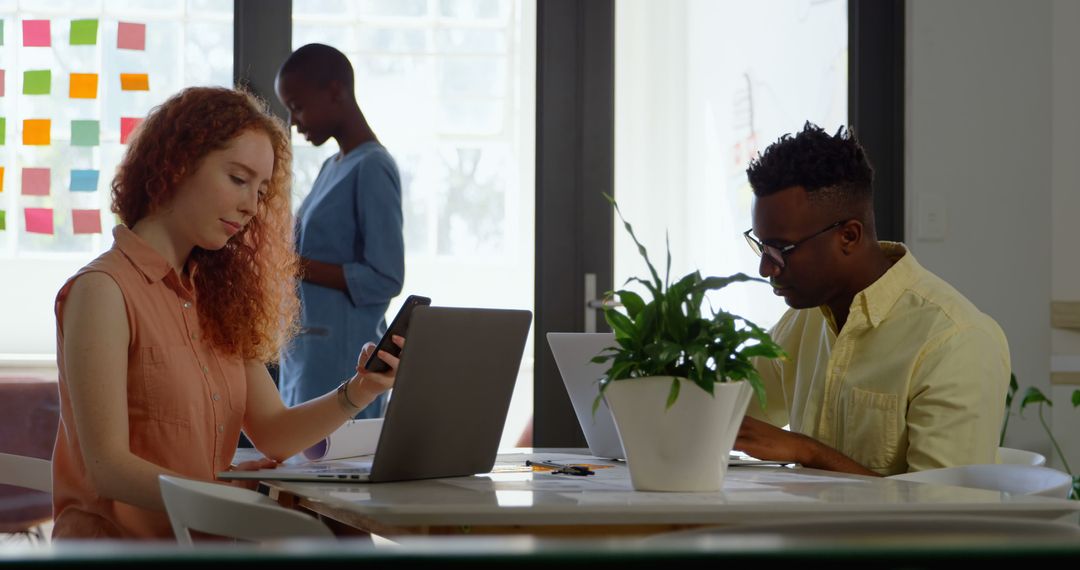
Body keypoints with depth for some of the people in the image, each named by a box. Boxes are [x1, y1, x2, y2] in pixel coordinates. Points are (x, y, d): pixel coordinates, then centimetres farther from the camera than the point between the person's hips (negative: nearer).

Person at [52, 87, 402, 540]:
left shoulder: (213, 298, 18)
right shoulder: (102, 292, -7)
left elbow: (272, 433, 11)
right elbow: (108, 466, -13)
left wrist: (357, 392, -7)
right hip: (117, 541, -7)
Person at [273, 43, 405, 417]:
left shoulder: (372, 169, -12)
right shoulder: (332, 169, 16)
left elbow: (385, 279, -17)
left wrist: (293, 266, -18)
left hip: (340, 361, -9)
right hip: (304, 356, 9)